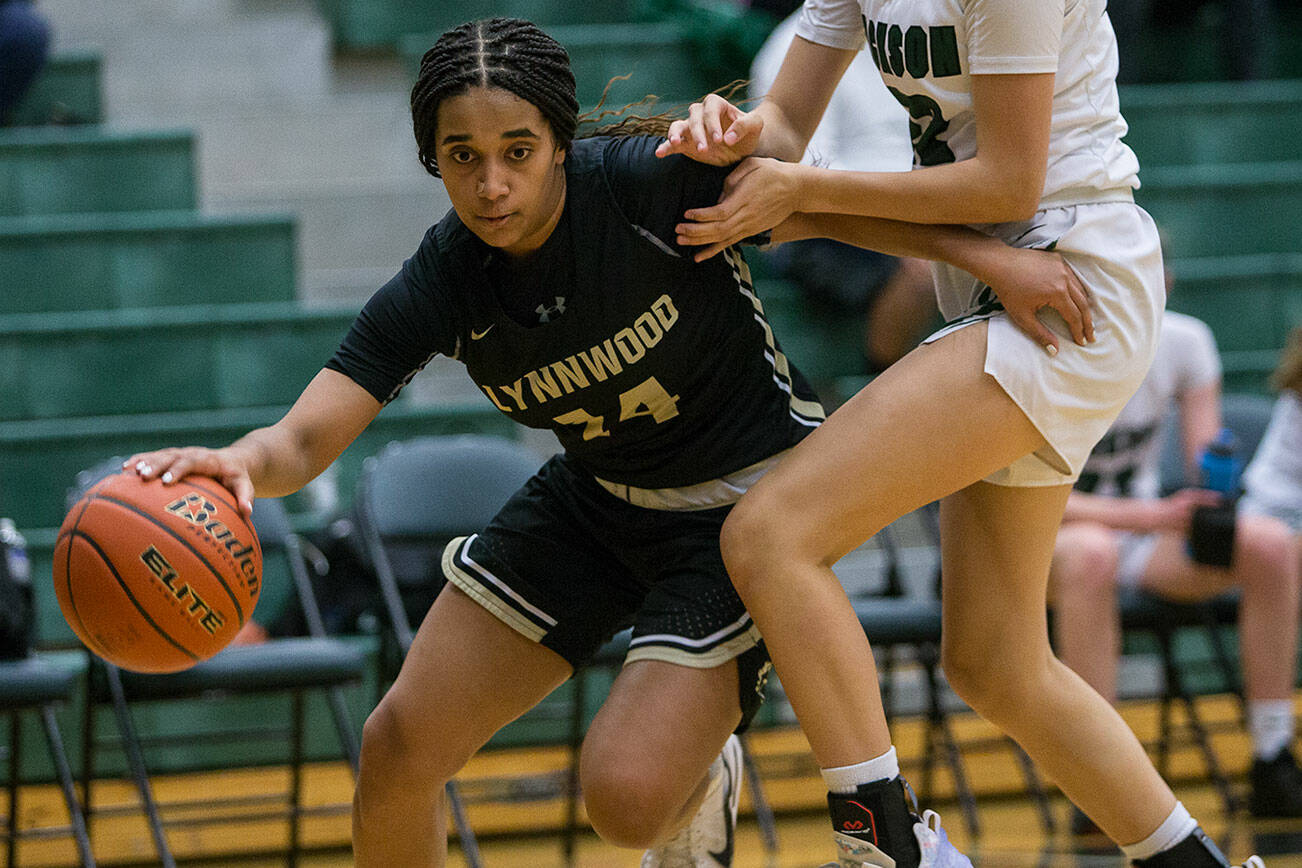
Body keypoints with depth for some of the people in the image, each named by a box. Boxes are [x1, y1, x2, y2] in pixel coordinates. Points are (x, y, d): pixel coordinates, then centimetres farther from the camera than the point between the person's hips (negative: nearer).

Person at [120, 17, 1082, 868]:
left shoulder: (649, 181, -27)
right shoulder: (439, 286, -17)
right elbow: (305, 440, -23)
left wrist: (994, 256, -17)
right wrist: (242, 461, -47)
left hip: (750, 507, -5)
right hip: (598, 502, 5)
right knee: (399, 748, -2)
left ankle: (703, 786, 19)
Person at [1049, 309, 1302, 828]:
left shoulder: (1185, 341, -3)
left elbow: (1206, 474, -2)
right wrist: (1154, 516, -32)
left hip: (1143, 534, 4)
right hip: (1043, 545, -4)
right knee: (1091, 552, -41)